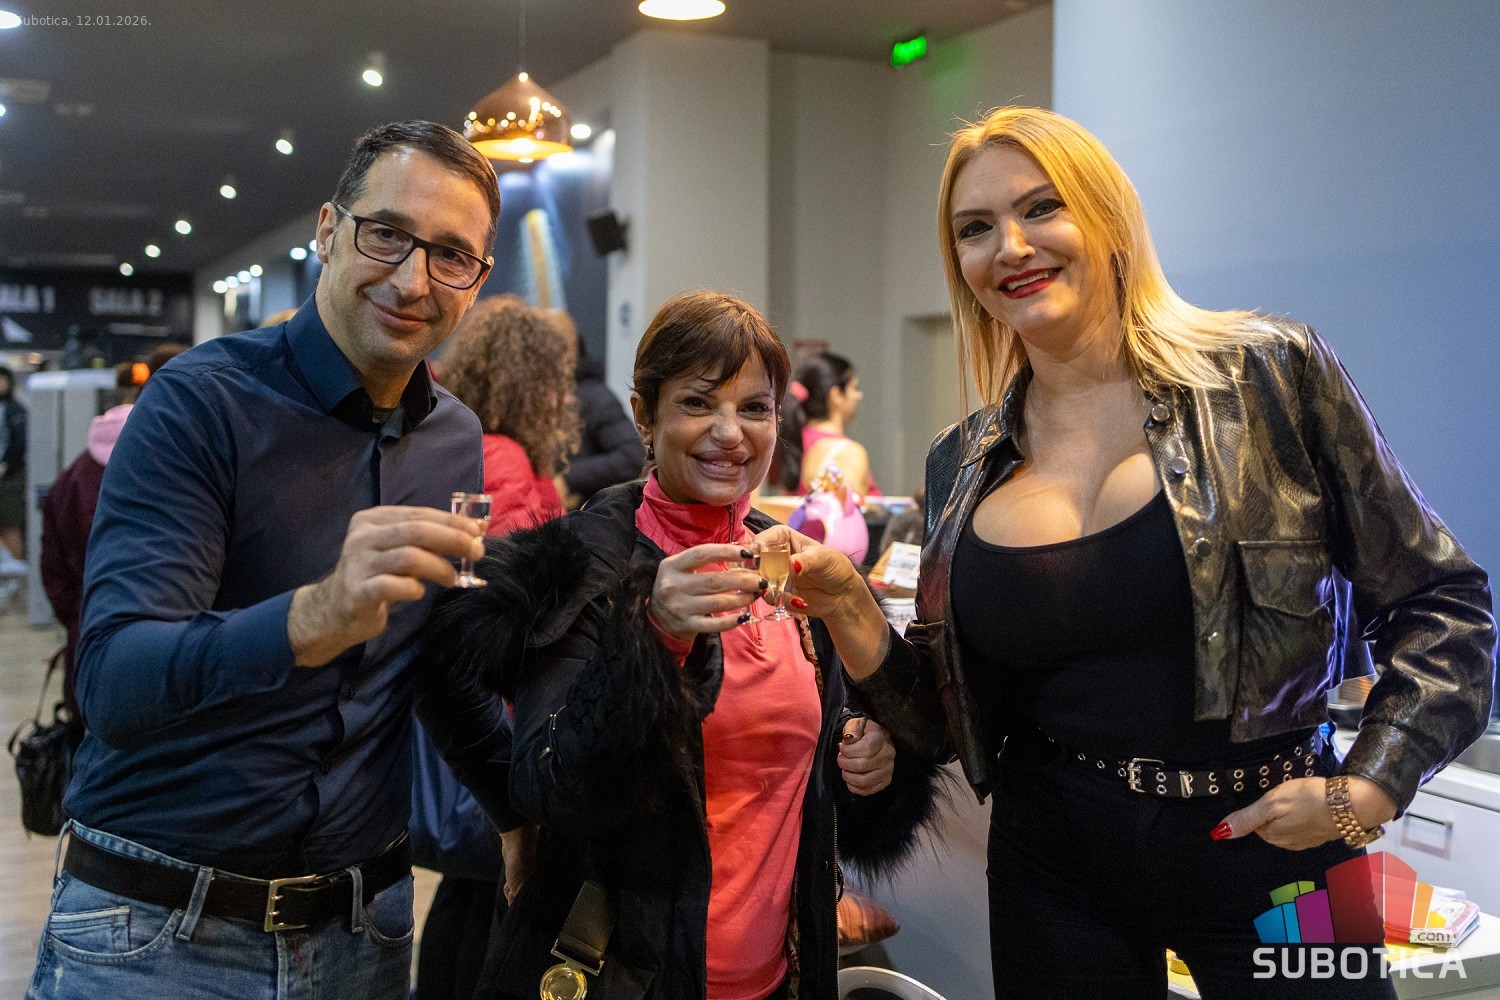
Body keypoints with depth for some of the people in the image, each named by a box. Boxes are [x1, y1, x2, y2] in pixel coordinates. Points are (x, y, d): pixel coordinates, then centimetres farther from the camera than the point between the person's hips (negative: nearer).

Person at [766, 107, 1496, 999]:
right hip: (1058, 874, 3)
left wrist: (1367, 790, -13)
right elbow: (954, 725, 4)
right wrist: (850, 611, -11)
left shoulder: (1271, 375, -8)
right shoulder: (963, 467, 2)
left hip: (1271, 856, -2)